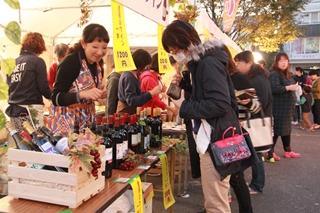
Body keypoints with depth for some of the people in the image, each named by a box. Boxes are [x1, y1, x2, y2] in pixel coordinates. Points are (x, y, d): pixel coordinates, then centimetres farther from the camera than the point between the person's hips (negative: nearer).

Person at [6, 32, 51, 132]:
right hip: (30, 108, -6)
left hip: (13, 109, 6)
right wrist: (52, 96, 11)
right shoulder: (37, 61, -5)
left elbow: (8, 85, 14)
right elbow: (43, 87, -8)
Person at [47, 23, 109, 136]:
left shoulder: (97, 65, 4)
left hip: (85, 122, 7)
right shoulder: (70, 62, -17)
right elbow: (56, 98, -20)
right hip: (65, 124, -6)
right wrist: (83, 94, -33)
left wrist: (99, 94, -6)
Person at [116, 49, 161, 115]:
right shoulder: (129, 77, -20)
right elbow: (132, 101, -27)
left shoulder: (134, 75, 9)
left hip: (131, 111, 10)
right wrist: (152, 93, -28)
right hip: (126, 112, -10)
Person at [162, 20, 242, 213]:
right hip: (212, 137, 11)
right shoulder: (201, 62, 13)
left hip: (217, 140, -11)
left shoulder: (208, 64, -18)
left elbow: (220, 104, -28)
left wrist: (185, 107, -19)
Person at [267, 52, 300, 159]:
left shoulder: (287, 74, 17)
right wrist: (289, 87, -23)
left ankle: (288, 151, 25)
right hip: (278, 107, -10)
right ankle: (270, 152, -2)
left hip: (287, 107, 10)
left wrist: (294, 87, 12)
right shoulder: (274, 74, -13)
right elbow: (273, 88, -29)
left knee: (286, 129, 15)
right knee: (276, 129, -8)